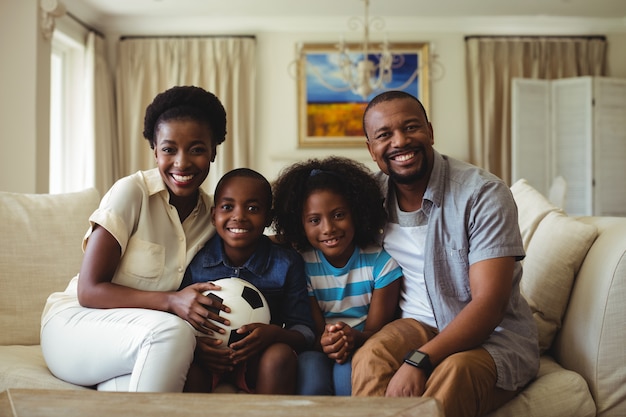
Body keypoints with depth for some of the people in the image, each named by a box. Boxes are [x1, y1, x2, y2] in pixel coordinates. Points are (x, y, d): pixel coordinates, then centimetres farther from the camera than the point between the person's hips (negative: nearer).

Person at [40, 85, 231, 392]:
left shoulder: (212, 214, 2)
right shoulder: (131, 192, -14)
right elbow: (89, 291, -16)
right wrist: (171, 301, -30)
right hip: (74, 322, -3)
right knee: (172, 332, -34)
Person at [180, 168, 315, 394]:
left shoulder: (287, 263, -6)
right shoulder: (194, 260, -8)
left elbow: (304, 331, -6)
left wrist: (275, 334, -28)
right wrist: (194, 344, -29)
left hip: (257, 359, 1)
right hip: (206, 356, -1)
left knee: (280, 354, -31)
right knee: (187, 367, -33)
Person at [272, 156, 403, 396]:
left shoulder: (381, 261, -6)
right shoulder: (301, 266, -4)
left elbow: (376, 329, -5)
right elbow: (314, 331, -3)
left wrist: (354, 337, -30)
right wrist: (325, 341, -29)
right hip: (319, 351, 1)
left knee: (349, 370, -33)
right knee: (309, 366, -33)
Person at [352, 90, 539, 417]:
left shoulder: (483, 193, -14)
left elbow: (489, 303, -20)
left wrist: (418, 360, -33)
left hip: (494, 335, -3)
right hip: (419, 325, 3)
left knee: (453, 373, -36)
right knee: (370, 357, -31)